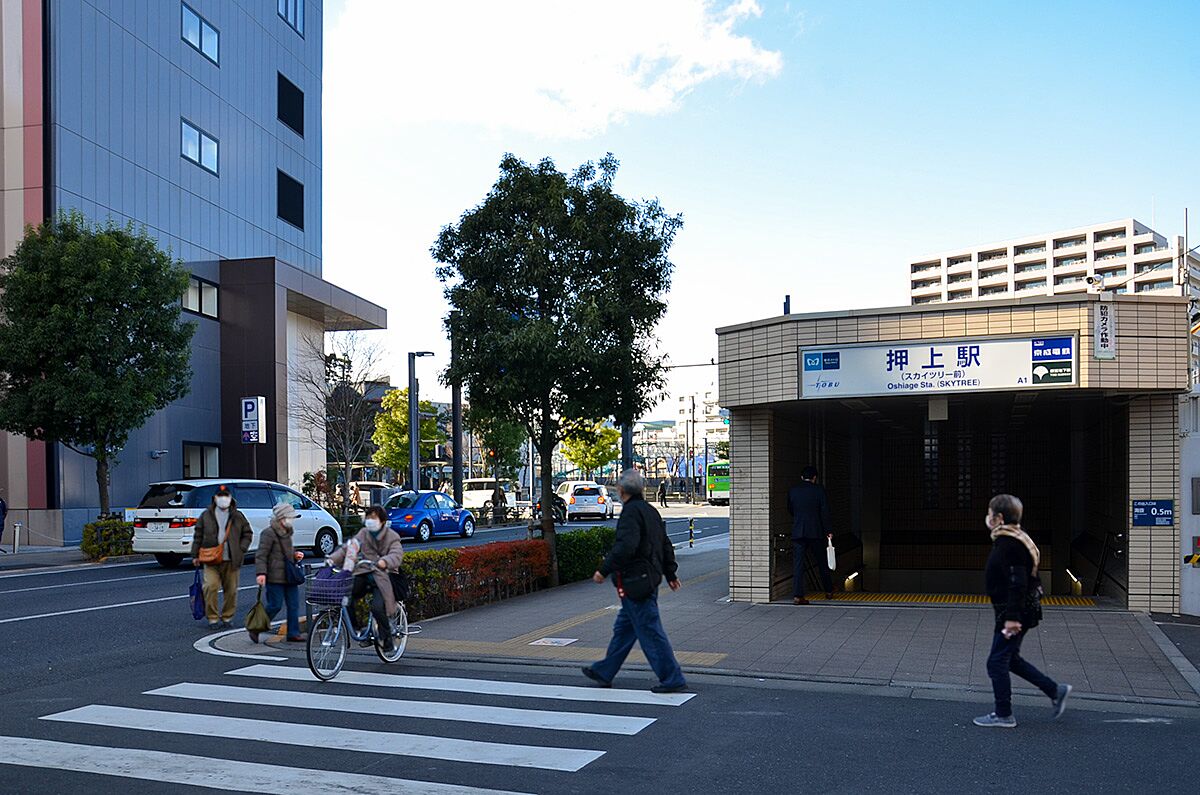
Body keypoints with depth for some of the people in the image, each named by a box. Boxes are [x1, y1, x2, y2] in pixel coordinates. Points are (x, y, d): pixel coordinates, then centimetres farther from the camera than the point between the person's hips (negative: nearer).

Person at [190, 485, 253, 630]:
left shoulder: (238, 516, 8)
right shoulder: (206, 515, 6)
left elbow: (248, 534, 14)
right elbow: (198, 536, 10)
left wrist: (241, 549, 1)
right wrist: (195, 555, 7)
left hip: (231, 560, 1)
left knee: (231, 590, 5)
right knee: (210, 586, -15)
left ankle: (227, 617, 20)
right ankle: (212, 618, -3)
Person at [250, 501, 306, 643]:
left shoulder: (287, 533, 18)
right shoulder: (269, 533, -10)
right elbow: (261, 555, -14)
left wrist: (295, 556, 12)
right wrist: (261, 573, -25)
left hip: (289, 576, 8)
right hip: (275, 577, -8)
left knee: (294, 605, 5)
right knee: (275, 605, -6)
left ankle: (293, 633, 11)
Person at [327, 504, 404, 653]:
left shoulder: (392, 536, -2)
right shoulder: (363, 534, 13)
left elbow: (396, 555, -19)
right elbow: (347, 548, 7)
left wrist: (385, 561, -42)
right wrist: (332, 558, -11)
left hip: (383, 575, -5)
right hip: (363, 573, 5)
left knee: (377, 607, -22)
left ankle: (388, 639, 1)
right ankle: (355, 628, 2)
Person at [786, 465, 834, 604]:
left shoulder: (792, 490, 4)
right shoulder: (818, 490, -4)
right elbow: (825, 512, -5)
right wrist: (829, 530, 0)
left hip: (798, 531, 1)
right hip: (815, 531, -1)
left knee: (798, 564, 0)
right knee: (822, 562, 14)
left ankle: (797, 595, -8)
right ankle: (829, 591, 26)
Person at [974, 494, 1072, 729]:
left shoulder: (1009, 545, -21)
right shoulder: (1013, 540, 12)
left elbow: (1017, 584, -27)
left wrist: (1012, 617, -27)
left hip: (1014, 614, -10)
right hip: (1018, 613, 10)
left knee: (997, 662, -1)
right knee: (1009, 659, 19)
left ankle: (1003, 715, 8)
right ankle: (1055, 690, 24)